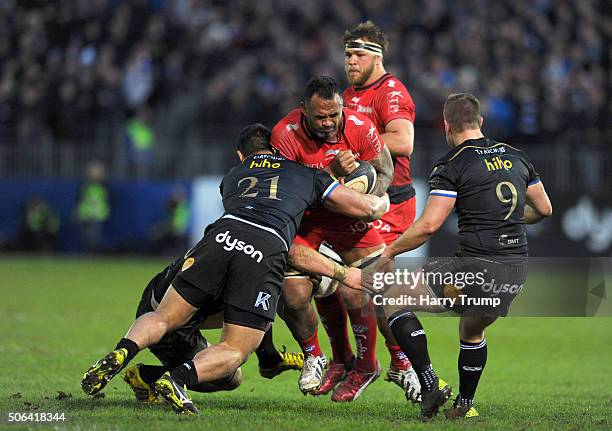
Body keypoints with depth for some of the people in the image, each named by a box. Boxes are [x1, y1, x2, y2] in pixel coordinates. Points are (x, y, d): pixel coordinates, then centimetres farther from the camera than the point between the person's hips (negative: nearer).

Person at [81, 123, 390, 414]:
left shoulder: (232, 177, 37)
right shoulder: (306, 174, 31)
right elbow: (366, 208, 30)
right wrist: (382, 203, 53)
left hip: (222, 235, 2)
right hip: (267, 251, -2)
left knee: (163, 317, 13)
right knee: (235, 350, 6)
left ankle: (123, 352, -18)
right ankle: (179, 378, -22)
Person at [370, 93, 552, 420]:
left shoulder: (453, 165, -7)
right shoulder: (515, 157, 12)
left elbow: (428, 225, -14)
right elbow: (544, 209, 21)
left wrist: (390, 252, 0)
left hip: (477, 267, -7)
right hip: (517, 271, 7)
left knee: (393, 300, 7)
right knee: (472, 331, 33)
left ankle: (430, 384, -2)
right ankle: (464, 407, 38)